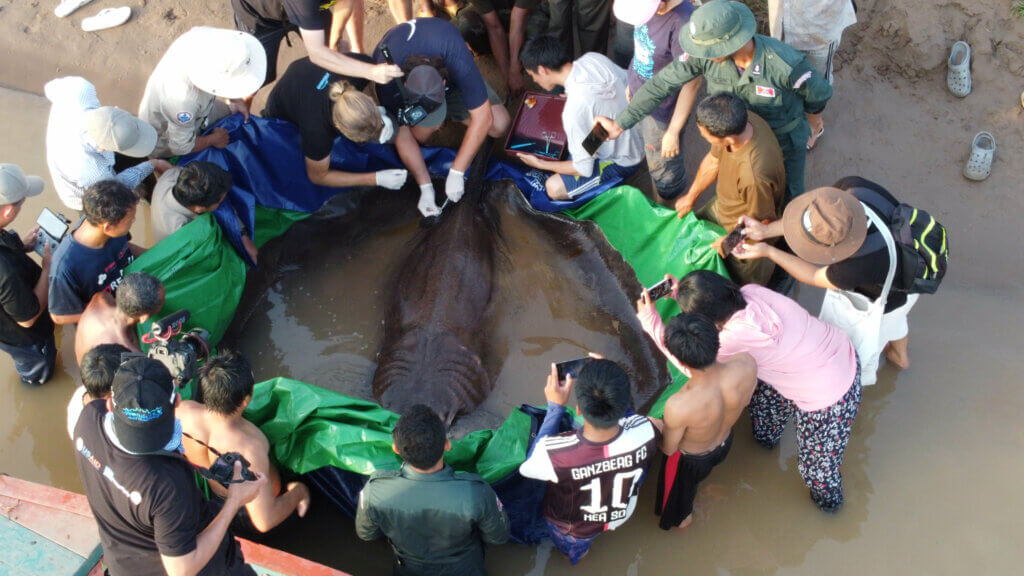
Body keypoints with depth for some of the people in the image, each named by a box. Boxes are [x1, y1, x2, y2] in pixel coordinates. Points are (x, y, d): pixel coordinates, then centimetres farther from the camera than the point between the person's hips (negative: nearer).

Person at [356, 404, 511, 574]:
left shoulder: (375, 491, -36)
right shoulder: (476, 494, -40)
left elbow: (366, 533, -12)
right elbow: (499, 537, -18)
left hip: (409, 569, 1)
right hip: (463, 568, -1)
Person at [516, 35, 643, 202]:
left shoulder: (574, 109, -34)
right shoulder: (594, 58, -15)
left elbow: (584, 168, -24)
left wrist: (541, 164, -10)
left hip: (620, 164, -8)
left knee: (554, 188, -12)